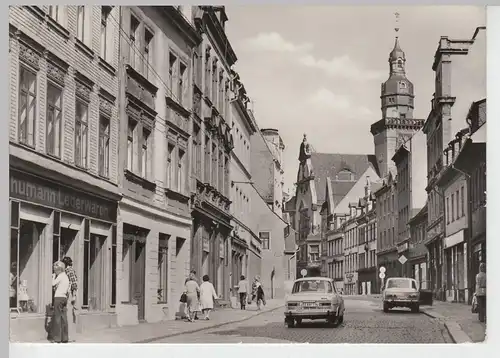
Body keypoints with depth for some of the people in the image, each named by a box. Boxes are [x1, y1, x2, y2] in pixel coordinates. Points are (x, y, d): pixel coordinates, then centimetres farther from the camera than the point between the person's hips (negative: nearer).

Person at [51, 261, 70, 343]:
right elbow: (68, 290, 19)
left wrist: (54, 276, -1)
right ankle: (64, 338, 8)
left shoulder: (60, 276, -8)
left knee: (57, 318, -6)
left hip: (58, 297, -8)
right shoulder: (66, 277, 18)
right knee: (64, 318, 7)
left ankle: (57, 338, -6)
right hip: (64, 297, 8)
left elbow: (53, 284, -15)